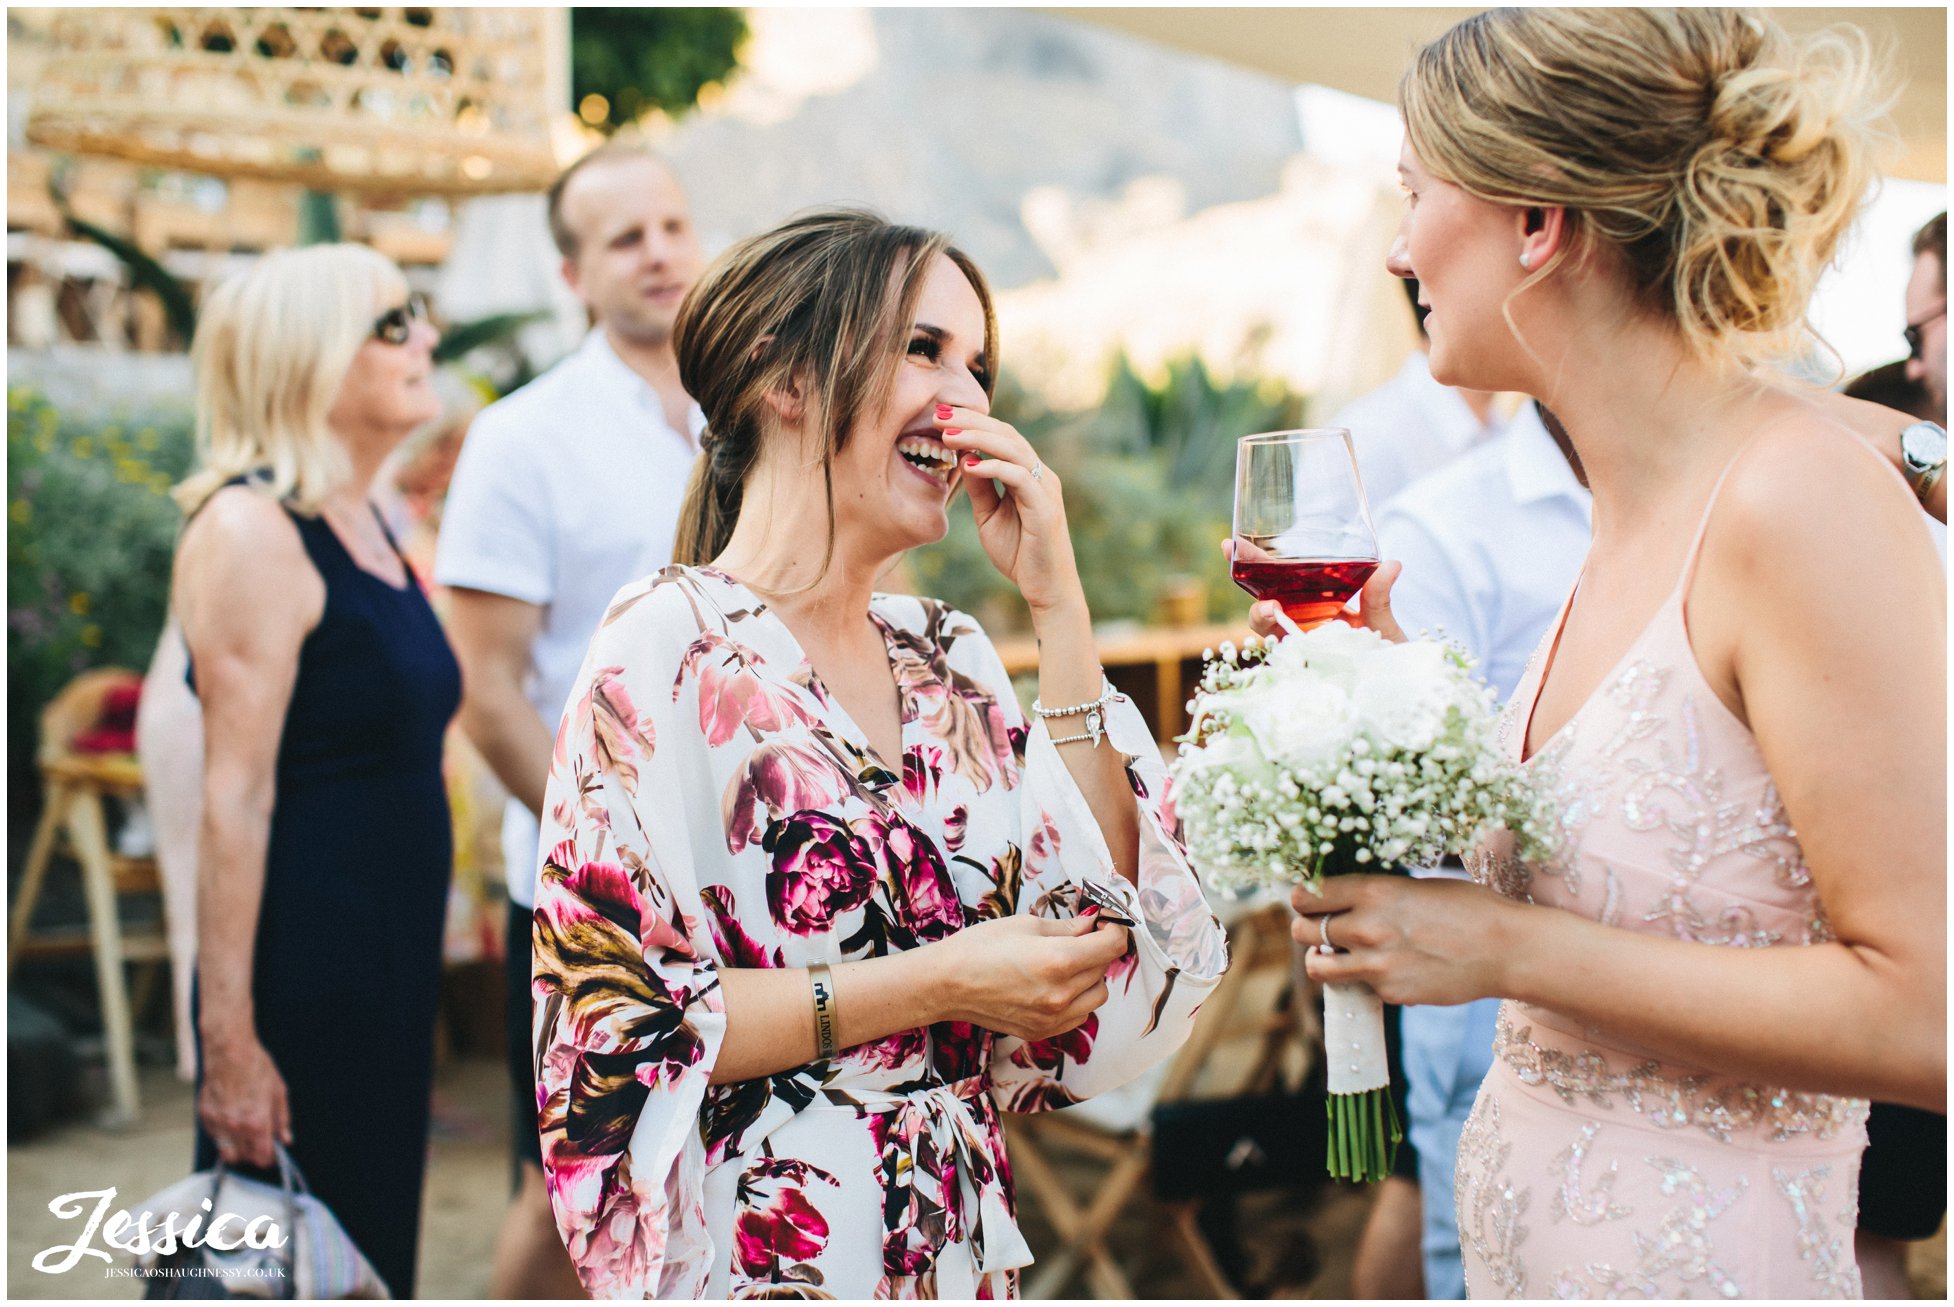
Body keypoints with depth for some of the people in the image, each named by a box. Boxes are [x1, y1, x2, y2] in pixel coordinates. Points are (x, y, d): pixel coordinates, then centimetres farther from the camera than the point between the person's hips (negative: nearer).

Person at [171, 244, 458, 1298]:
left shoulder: (367, 523, 12)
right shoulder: (251, 529, -15)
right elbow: (236, 797, -19)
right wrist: (230, 1040, -21)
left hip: (389, 963, 9)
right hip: (300, 965, -9)